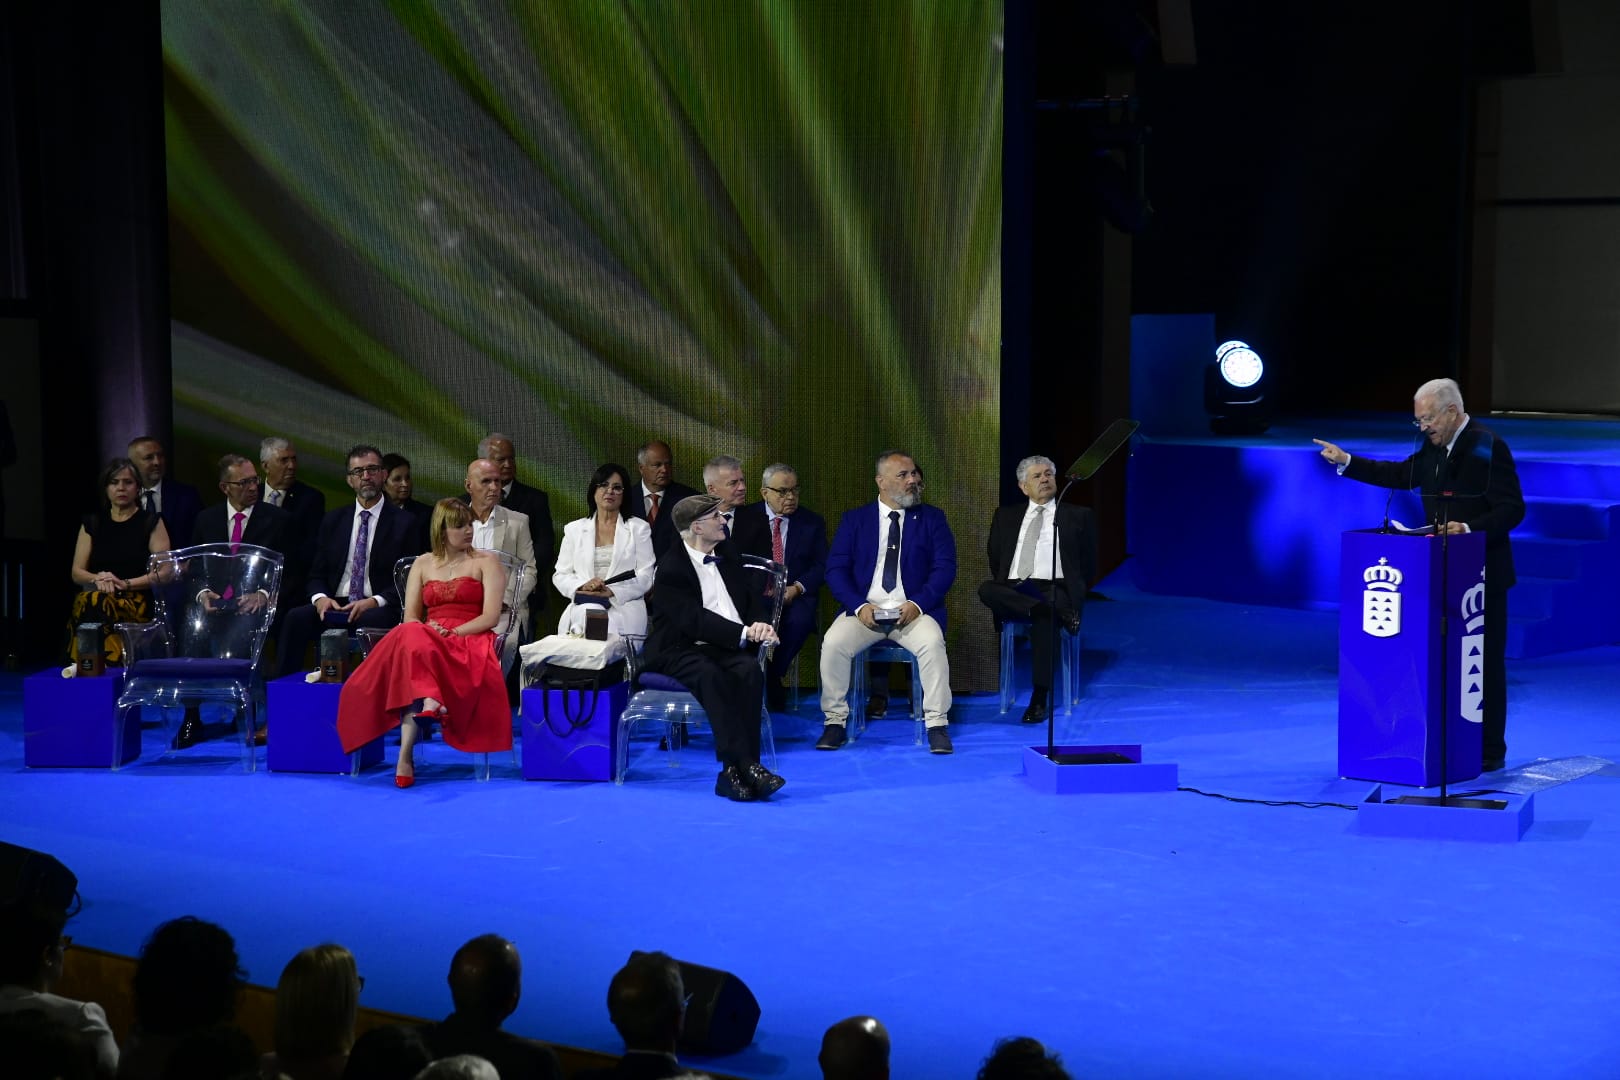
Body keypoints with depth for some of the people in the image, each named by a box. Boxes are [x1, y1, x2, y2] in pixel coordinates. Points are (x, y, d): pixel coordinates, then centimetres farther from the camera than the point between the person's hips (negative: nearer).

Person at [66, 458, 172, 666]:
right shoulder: (92, 524, 19)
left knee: (97, 604, -36)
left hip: (137, 603, -3)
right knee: (86, 603, -35)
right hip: (98, 597, 3)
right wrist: (98, 578, -9)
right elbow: (77, 573, 14)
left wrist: (126, 584, -13)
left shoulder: (151, 522, 10)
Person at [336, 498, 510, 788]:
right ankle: (429, 706, -51)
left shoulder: (485, 562, 11)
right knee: (410, 637, -36)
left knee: (412, 655, -36)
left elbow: (491, 616, -1)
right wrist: (429, 630, -12)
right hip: (424, 640, 3)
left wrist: (451, 633, -14)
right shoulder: (422, 565, 20)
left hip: (469, 641, -3)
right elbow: (410, 619, 11)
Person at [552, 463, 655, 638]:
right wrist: (582, 585, -10)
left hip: (624, 614, -2)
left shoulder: (639, 528, 13)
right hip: (582, 609, 2)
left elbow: (645, 576, 3)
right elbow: (560, 576, 14)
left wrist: (611, 591, -13)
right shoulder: (575, 529, 18)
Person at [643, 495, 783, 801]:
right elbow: (694, 620, -15)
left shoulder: (728, 563, 22)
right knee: (712, 675, -37)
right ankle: (746, 766, -44)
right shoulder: (671, 568, -2)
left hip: (727, 650, 5)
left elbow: (756, 604, 16)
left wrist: (761, 626, -9)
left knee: (750, 670, -29)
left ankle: (734, 772, -36)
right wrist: (744, 633, -23)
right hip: (680, 652, -5)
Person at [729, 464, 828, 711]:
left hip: (795, 595, 1)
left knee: (799, 621, -34)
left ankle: (770, 679, -16)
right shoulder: (745, 517, 9)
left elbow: (820, 567, 6)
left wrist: (797, 588, -13)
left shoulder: (813, 522, 11)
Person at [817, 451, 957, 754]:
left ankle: (937, 725, -21)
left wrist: (917, 604, -16)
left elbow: (945, 569, 0)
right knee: (833, 643, -27)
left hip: (914, 611, -1)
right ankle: (835, 721, -11)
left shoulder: (932, 518, 10)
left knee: (932, 643, -32)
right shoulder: (854, 519, 11)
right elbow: (836, 569, 3)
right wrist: (859, 606, -15)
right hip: (864, 609, 1)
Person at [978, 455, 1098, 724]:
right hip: (1013, 589, 3)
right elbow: (994, 558, 23)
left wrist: (1074, 594, 0)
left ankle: (1040, 700, -33)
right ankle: (1058, 611, -36)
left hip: (1055, 588, -3)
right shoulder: (1006, 515, 24)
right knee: (986, 589, -33)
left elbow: (1088, 564, 13)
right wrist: (1007, 584, 7)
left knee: (1044, 618, -38)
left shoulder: (1078, 516, 16)